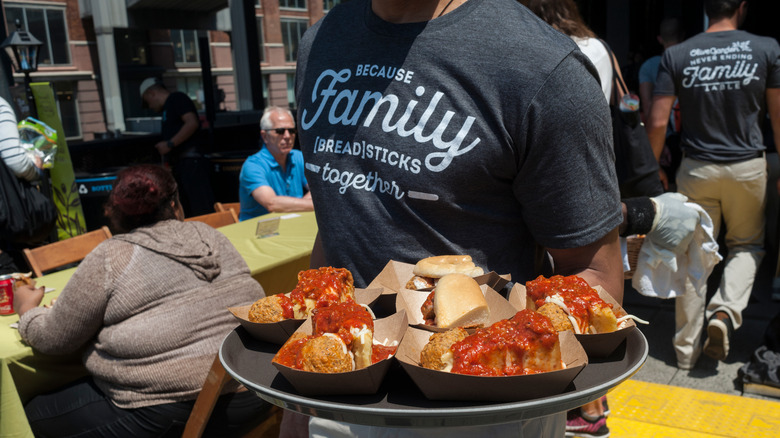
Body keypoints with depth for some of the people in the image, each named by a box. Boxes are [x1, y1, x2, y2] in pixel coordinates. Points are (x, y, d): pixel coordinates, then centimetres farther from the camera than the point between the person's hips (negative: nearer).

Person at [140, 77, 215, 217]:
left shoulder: (177, 98, -1)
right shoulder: (168, 107, 26)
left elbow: (192, 123, -16)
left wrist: (170, 144, -15)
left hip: (190, 162, -10)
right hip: (179, 165, 10)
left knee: (202, 211, -15)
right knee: (188, 214, 7)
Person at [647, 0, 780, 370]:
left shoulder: (676, 55, -4)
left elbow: (658, 123, -7)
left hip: (696, 169, 0)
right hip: (748, 167, 0)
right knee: (747, 245, 22)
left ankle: (686, 350, 14)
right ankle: (725, 312, -2)